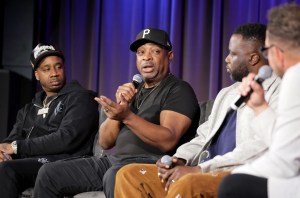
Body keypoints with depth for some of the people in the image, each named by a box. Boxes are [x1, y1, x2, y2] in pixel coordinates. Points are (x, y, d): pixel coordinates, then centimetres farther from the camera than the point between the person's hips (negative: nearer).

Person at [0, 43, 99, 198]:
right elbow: (14, 138, 17)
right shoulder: (31, 108, 27)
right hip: (28, 163, 7)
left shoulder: (79, 98, 4)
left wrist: (18, 147, -11)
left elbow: (66, 139, -11)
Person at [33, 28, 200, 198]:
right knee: (49, 174, -3)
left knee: (115, 177, -41)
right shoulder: (134, 92, 23)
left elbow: (168, 141, -17)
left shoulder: (179, 90, -1)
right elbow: (106, 142, 15)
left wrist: (127, 116, -28)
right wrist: (118, 106, -3)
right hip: (115, 161, 8)